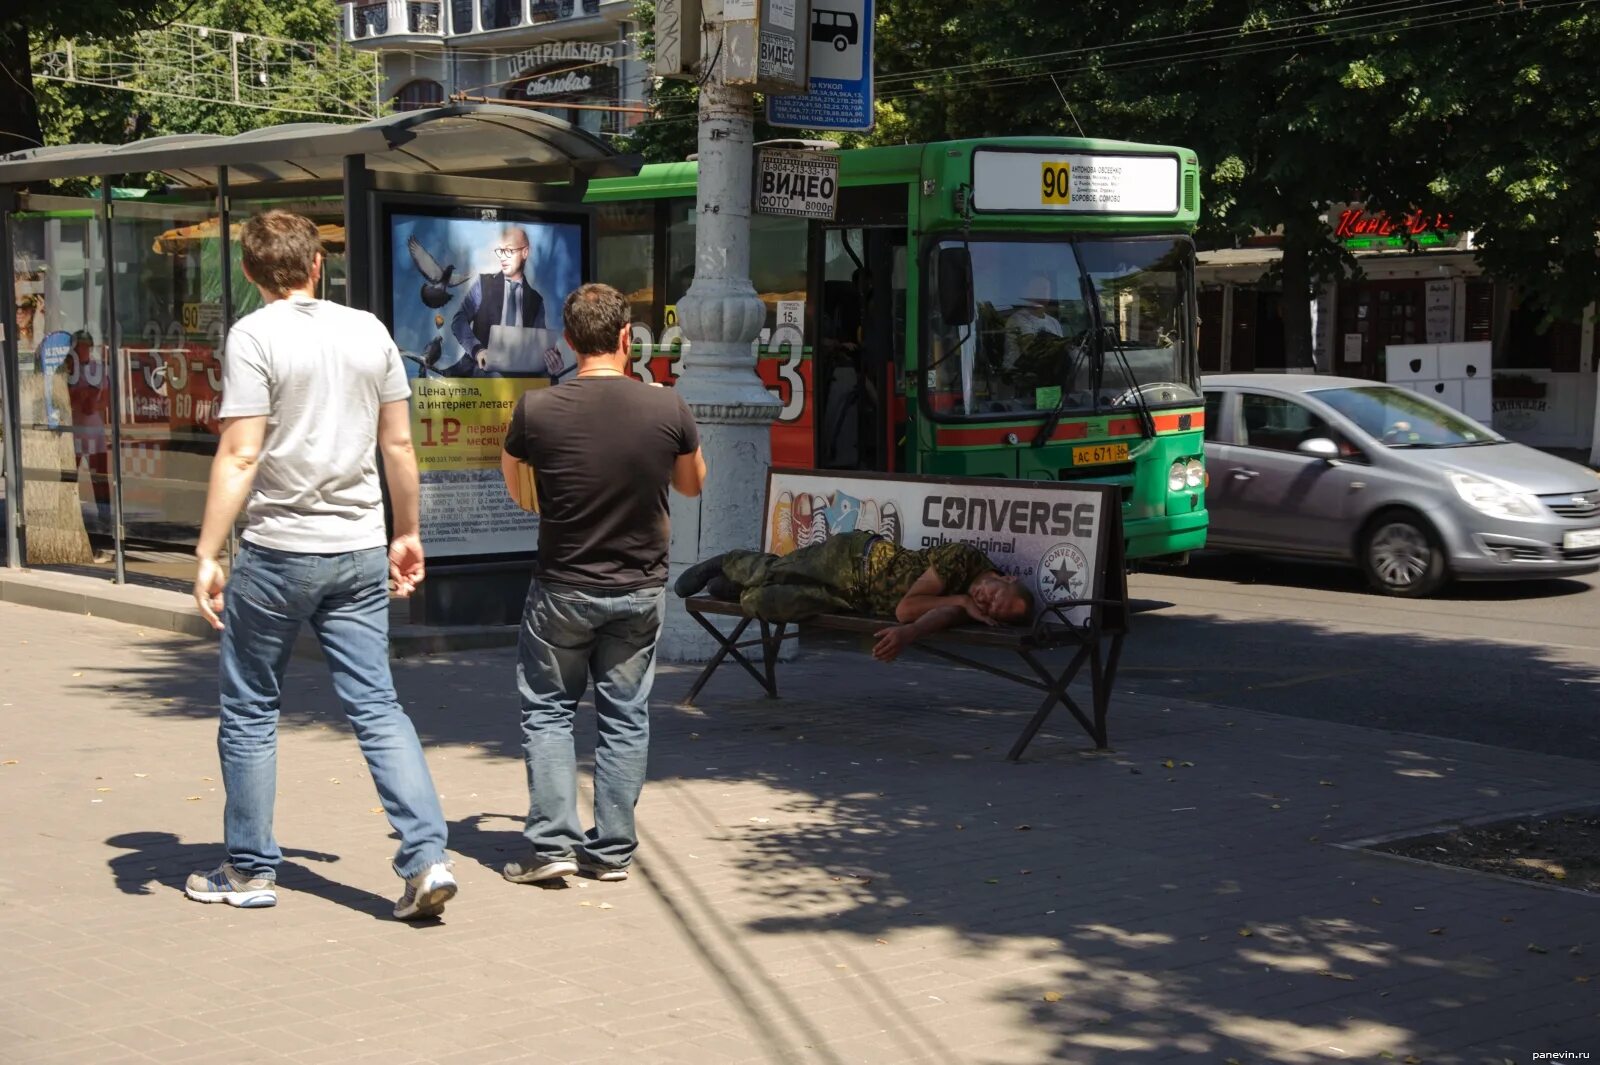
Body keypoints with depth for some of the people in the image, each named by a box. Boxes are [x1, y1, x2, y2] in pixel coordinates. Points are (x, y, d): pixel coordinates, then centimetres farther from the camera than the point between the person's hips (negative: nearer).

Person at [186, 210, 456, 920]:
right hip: (360, 552, 4)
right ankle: (427, 858, -4)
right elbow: (398, 445, 10)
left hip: (279, 549, -4)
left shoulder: (255, 335, -8)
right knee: (377, 707, 6)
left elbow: (240, 456, -14)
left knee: (249, 712, 10)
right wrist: (407, 535, 21)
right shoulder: (369, 331, 6)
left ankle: (250, 869, 18)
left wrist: (207, 555, -12)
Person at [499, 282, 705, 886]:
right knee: (625, 717, 11)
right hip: (641, 589, 2)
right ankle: (612, 851, 14)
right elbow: (692, 484, 7)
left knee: (546, 711, 12)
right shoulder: (667, 409, -11)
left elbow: (515, 488, 5)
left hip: (563, 590, -1)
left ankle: (551, 842, 4)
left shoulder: (536, 411, -14)